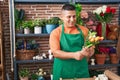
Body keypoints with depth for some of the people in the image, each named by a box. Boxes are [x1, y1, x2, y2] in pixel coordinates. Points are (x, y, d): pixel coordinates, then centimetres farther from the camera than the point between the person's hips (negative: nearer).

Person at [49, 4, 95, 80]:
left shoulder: (84, 30, 5)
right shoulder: (56, 32, -2)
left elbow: (91, 49, 5)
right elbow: (55, 52, -11)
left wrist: (89, 52, -18)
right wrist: (74, 55, -23)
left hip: (81, 71, 2)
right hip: (63, 73, -2)